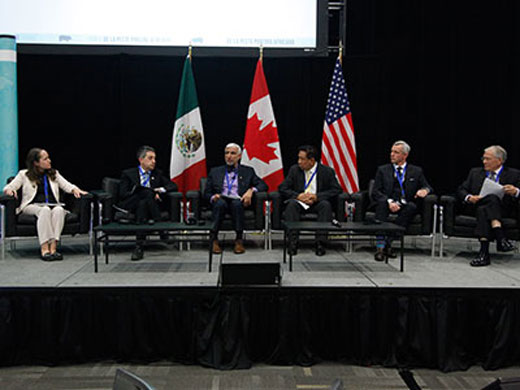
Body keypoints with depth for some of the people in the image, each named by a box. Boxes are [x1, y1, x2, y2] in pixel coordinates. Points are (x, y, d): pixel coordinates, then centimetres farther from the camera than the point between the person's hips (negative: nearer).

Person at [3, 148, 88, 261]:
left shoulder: (54, 174, 23)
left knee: (59, 210, -35)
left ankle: (53, 247, -44)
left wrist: (75, 190, -9)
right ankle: (44, 248, -45)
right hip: (33, 206, -2)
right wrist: (10, 190, -16)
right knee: (45, 210, -38)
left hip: (53, 205, 2)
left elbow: (67, 186, 14)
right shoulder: (24, 174, 14)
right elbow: (8, 188, 9)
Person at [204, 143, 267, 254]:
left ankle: (239, 240, -33)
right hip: (220, 201, 1)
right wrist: (213, 197, -8)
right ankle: (214, 239, -33)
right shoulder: (215, 171, 23)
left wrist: (251, 190, -10)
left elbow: (263, 185, 11)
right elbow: (207, 193, 16)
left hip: (238, 202, -1)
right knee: (220, 203, -36)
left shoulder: (247, 171, 21)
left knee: (236, 203, -37)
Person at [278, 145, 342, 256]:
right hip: (299, 202, 1)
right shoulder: (294, 170, 5)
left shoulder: (327, 171, 0)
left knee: (326, 204, -33)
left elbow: (336, 189, -6)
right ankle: (293, 242, -33)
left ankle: (320, 243, -33)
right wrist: (298, 196, -17)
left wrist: (317, 197, -19)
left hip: (317, 203, -1)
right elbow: (282, 188, 1)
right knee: (291, 204, -31)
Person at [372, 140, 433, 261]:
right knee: (382, 203, -34)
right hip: (387, 205, 0)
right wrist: (389, 201, -16)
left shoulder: (416, 171, 17)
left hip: (406, 207, 1)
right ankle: (380, 246, -42)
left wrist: (425, 190, -14)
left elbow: (428, 187, 13)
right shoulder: (383, 170, 14)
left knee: (412, 206, -33)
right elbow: (375, 192, 3)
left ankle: (388, 242, -34)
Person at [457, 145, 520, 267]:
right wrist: (469, 197, -8)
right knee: (492, 198, -33)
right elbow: (460, 191, 14)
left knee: (483, 210, -36)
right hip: (476, 206, 2)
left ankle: (484, 252, -45)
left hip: (502, 209, -2)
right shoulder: (475, 172, 22)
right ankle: (501, 238, -45)